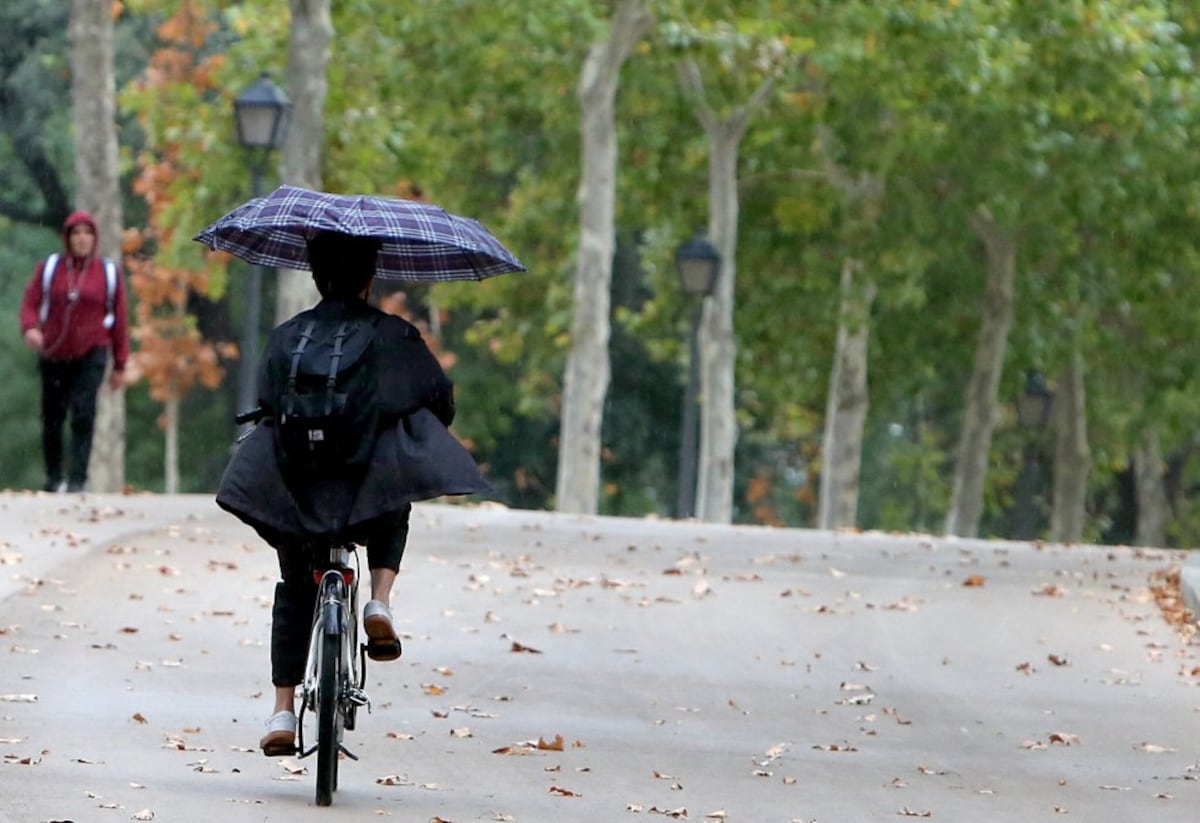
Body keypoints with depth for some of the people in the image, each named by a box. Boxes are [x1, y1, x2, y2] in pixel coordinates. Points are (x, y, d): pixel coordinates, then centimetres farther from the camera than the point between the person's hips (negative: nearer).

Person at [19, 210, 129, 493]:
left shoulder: (109, 273, 3)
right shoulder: (49, 268, 4)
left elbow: (119, 321, 6)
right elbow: (30, 302, 2)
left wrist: (120, 365, 5)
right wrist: (30, 328, -21)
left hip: (91, 355, -2)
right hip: (53, 355, 2)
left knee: (83, 415, -17)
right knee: (52, 418, 6)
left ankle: (77, 478, -19)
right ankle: (53, 477, 21)